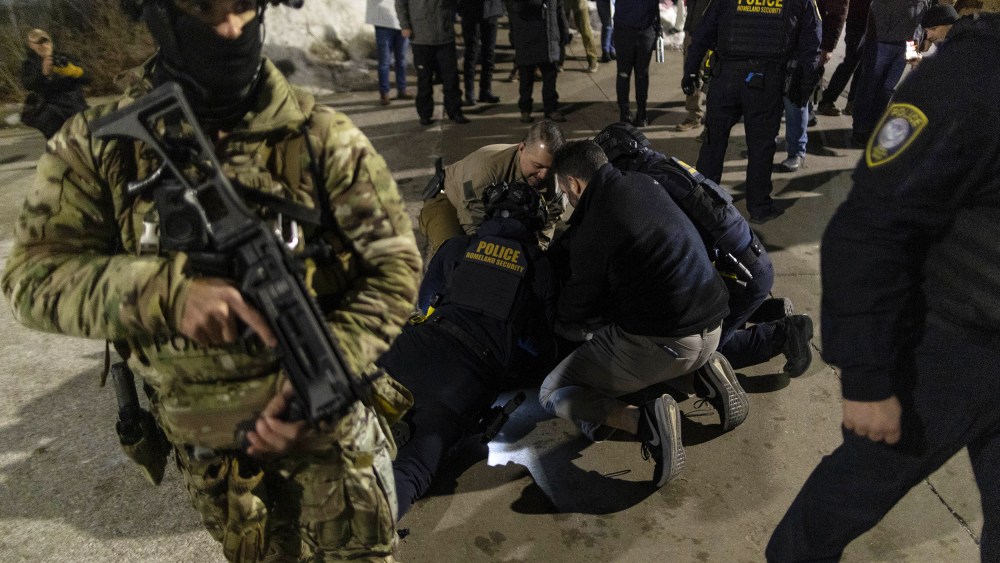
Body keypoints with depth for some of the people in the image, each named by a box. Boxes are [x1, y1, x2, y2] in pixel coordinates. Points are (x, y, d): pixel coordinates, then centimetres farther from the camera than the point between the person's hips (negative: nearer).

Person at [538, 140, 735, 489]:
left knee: (551, 394, 4)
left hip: (663, 343, -8)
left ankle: (645, 420, -19)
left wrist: (556, 325, 21)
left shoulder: (593, 229, -15)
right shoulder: (644, 184, 7)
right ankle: (705, 371, 13)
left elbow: (579, 306, -1)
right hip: (711, 330, 8)